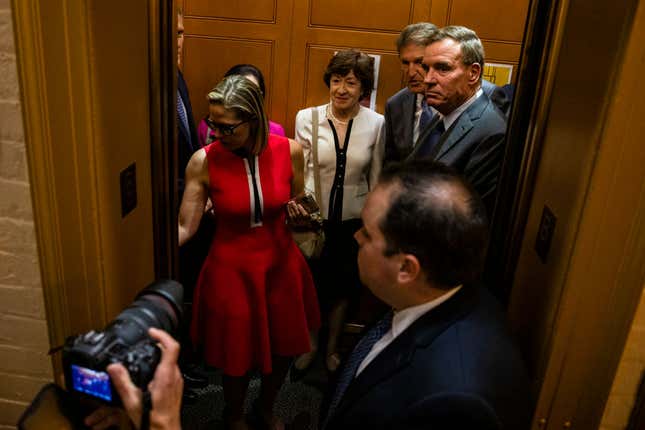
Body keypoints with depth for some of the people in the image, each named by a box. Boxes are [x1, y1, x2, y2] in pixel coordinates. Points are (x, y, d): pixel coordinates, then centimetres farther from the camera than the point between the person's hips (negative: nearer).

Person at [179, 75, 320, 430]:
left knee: (283, 348, 20)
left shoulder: (290, 151, -11)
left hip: (281, 265, 3)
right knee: (237, 356, 14)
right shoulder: (203, 162, -16)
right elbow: (185, 228, -14)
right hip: (231, 271, -2)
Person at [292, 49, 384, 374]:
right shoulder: (307, 118, -10)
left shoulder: (376, 123, -8)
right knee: (310, 284, 16)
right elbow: (299, 172, -7)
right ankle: (311, 344, 44)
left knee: (343, 286, 18)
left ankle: (332, 347, 44)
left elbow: (376, 178, 0)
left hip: (354, 221, 1)